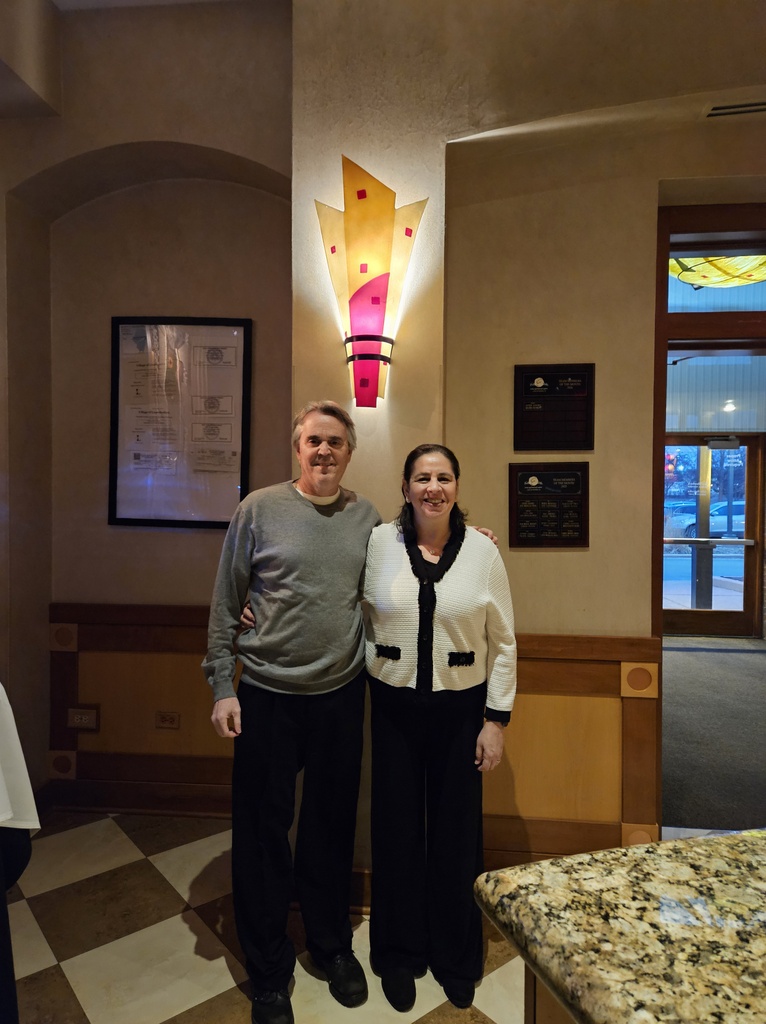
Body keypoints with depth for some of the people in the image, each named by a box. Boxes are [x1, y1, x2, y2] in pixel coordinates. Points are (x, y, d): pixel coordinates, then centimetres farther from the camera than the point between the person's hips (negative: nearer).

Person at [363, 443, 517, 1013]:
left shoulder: (482, 551, -6)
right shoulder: (377, 543, -6)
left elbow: (502, 644, -1)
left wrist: (496, 720, -2)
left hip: (460, 709, 0)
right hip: (394, 706, 0)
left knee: (456, 831, 13)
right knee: (397, 827, 13)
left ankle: (457, 956, 39)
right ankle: (399, 954, 38)